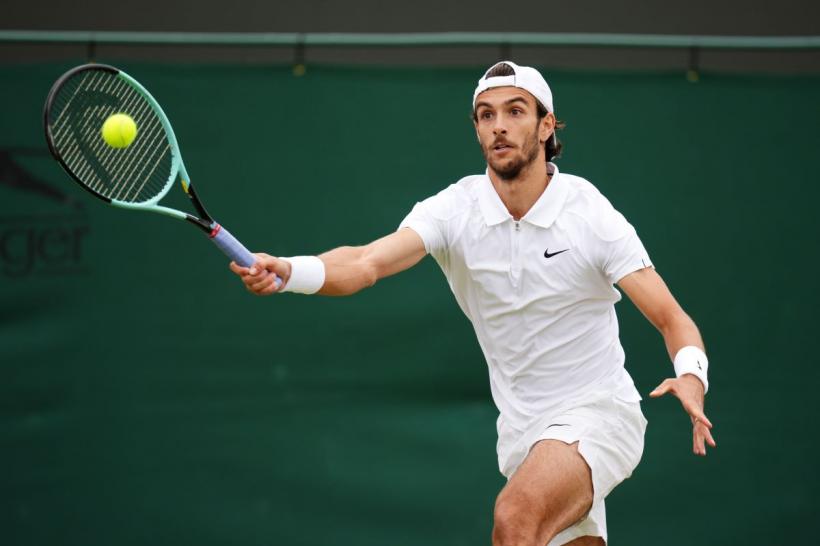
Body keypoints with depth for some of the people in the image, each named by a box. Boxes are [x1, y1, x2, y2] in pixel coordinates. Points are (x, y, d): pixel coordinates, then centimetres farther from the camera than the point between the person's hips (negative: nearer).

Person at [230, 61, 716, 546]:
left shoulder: (590, 213, -11)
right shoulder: (454, 210, -6)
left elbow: (672, 319, -11)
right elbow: (365, 264, -22)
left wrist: (691, 377, -33)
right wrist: (285, 272, -42)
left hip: (598, 412, -4)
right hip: (522, 432, 4)